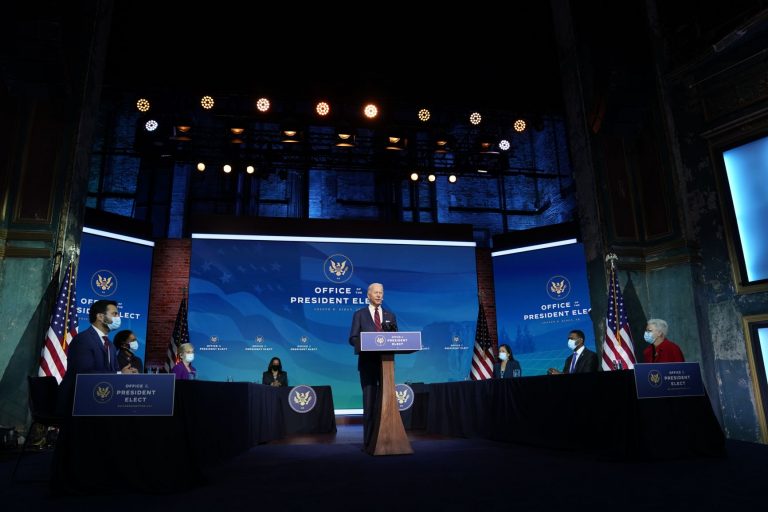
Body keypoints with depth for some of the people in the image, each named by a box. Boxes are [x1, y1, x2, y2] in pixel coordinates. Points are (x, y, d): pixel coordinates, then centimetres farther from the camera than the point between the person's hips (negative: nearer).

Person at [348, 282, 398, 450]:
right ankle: (369, 441, 7)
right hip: (368, 363, -3)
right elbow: (353, 339, -2)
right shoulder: (359, 314, 4)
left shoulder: (390, 315, 13)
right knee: (369, 402, 0)